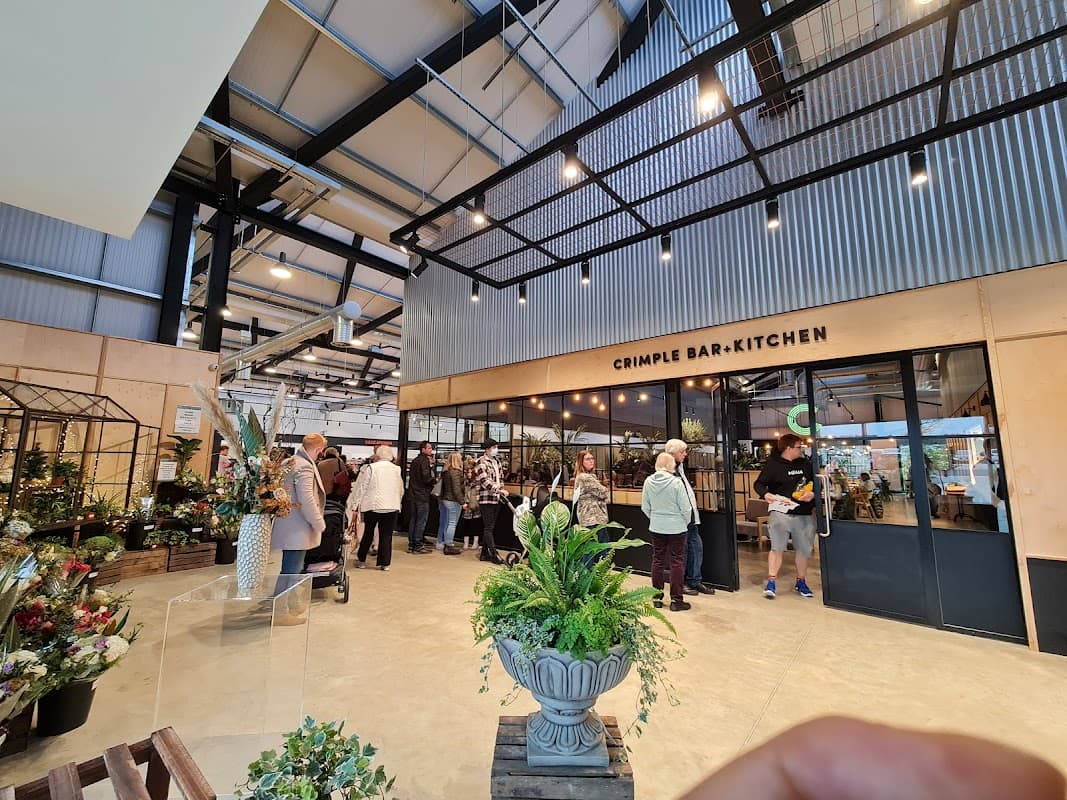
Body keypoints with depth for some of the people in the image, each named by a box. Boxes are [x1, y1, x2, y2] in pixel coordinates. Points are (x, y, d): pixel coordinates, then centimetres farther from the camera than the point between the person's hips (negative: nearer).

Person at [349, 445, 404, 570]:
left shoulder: (370, 468, -6)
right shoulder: (397, 469, 4)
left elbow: (361, 488, -5)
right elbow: (401, 490, 12)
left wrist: (355, 505, 2)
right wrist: (397, 504, 24)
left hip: (373, 506, -2)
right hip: (391, 507, 2)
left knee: (368, 534, 14)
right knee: (386, 535, 7)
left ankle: (361, 560, 23)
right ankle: (385, 563, 9)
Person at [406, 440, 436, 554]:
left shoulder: (415, 460, 15)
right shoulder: (424, 461, -13)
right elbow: (426, 477, -22)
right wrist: (434, 481, -4)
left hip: (414, 494, 9)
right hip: (422, 494, -9)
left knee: (413, 519, 13)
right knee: (421, 520, -3)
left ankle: (411, 545, 19)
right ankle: (418, 546, 0)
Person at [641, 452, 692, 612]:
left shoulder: (648, 482, -4)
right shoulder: (676, 482, -17)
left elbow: (645, 507, 3)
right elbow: (686, 508, -11)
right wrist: (686, 522, 8)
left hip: (656, 528, 4)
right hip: (676, 528, -4)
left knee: (657, 561, 13)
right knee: (677, 562, 7)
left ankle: (657, 598, 22)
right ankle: (676, 600, 13)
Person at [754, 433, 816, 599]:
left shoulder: (806, 463, 9)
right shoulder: (773, 465, -5)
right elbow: (758, 484, -4)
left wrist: (812, 493, -4)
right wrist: (765, 494, -24)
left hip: (804, 514, 5)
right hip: (781, 512, -5)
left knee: (804, 549, 13)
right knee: (777, 548, -9)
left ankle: (801, 583, 31)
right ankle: (771, 583, 0)